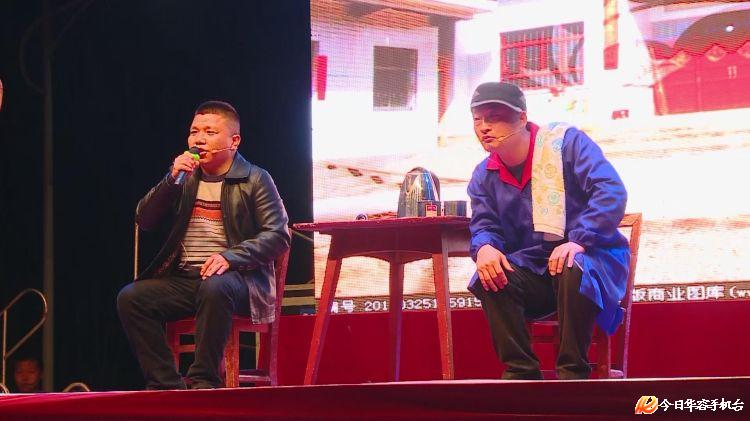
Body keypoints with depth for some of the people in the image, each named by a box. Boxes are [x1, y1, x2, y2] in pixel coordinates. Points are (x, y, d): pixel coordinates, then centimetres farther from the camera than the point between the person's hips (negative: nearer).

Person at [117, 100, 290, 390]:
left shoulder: (254, 180, 4)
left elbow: (278, 236, -5)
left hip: (235, 278, -5)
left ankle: (203, 382, -30)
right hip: (184, 278, 5)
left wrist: (231, 256, -20)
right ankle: (166, 384, -19)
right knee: (130, 298, -20)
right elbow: (144, 221, 11)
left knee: (214, 288, -39)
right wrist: (172, 179, -3)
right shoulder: (186, 178, 18)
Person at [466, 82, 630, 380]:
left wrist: (579, 241, -32)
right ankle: (521, 372, -20)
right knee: (489, 277, -25)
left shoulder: (566, 142, -10)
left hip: (590, 259, -4)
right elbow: (484, 226, 3)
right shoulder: (484, 176, 8)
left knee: (573, 270, -39)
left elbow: (612, 192, -20)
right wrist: (484, 247, -24)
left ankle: (572, 372, -28)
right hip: (532, 271, 4)